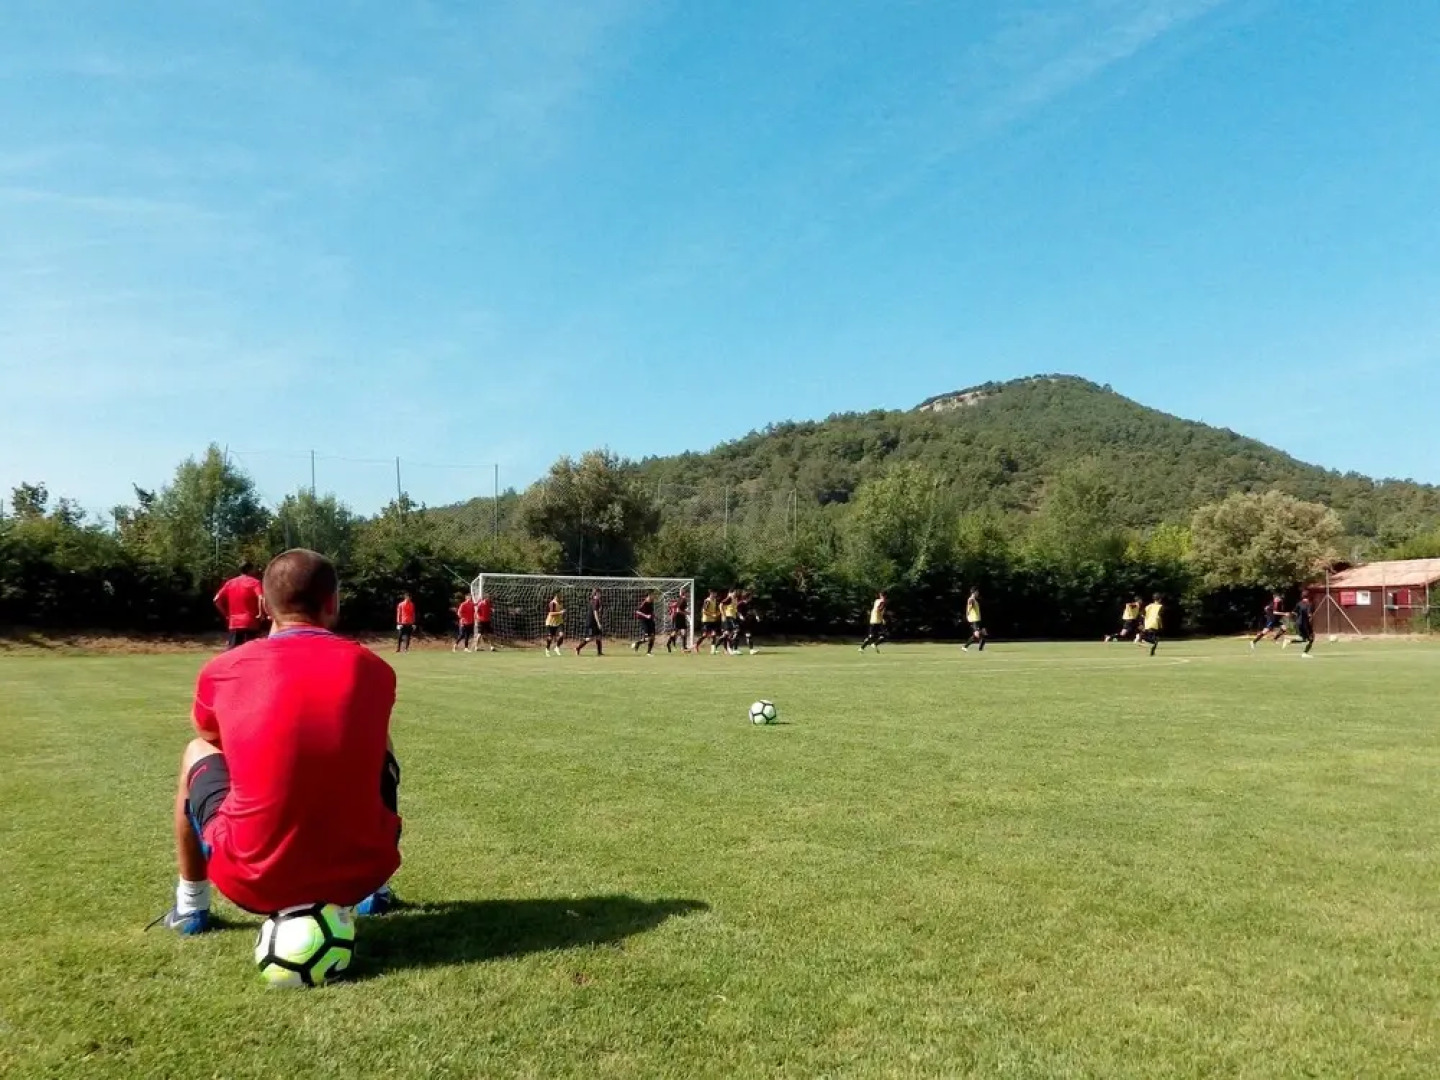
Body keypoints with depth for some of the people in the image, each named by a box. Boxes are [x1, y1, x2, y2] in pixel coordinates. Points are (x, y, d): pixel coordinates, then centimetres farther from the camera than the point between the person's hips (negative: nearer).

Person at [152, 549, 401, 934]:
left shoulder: (222, 670, -1)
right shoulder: (373, 669, 0)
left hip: (252, 880, 0)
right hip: (359, 873, 1)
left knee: (196, 753, 27)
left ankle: (190, 906, 34)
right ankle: (374, 893, 38)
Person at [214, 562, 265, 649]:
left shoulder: (230, 583, 12)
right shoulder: (254, 582, -3)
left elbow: (217, 600, 8)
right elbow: (261, 599, -20)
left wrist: (226, 614, 14)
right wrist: (261, 613, -8)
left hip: (234, 624, 5)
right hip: (250, 624, -5)